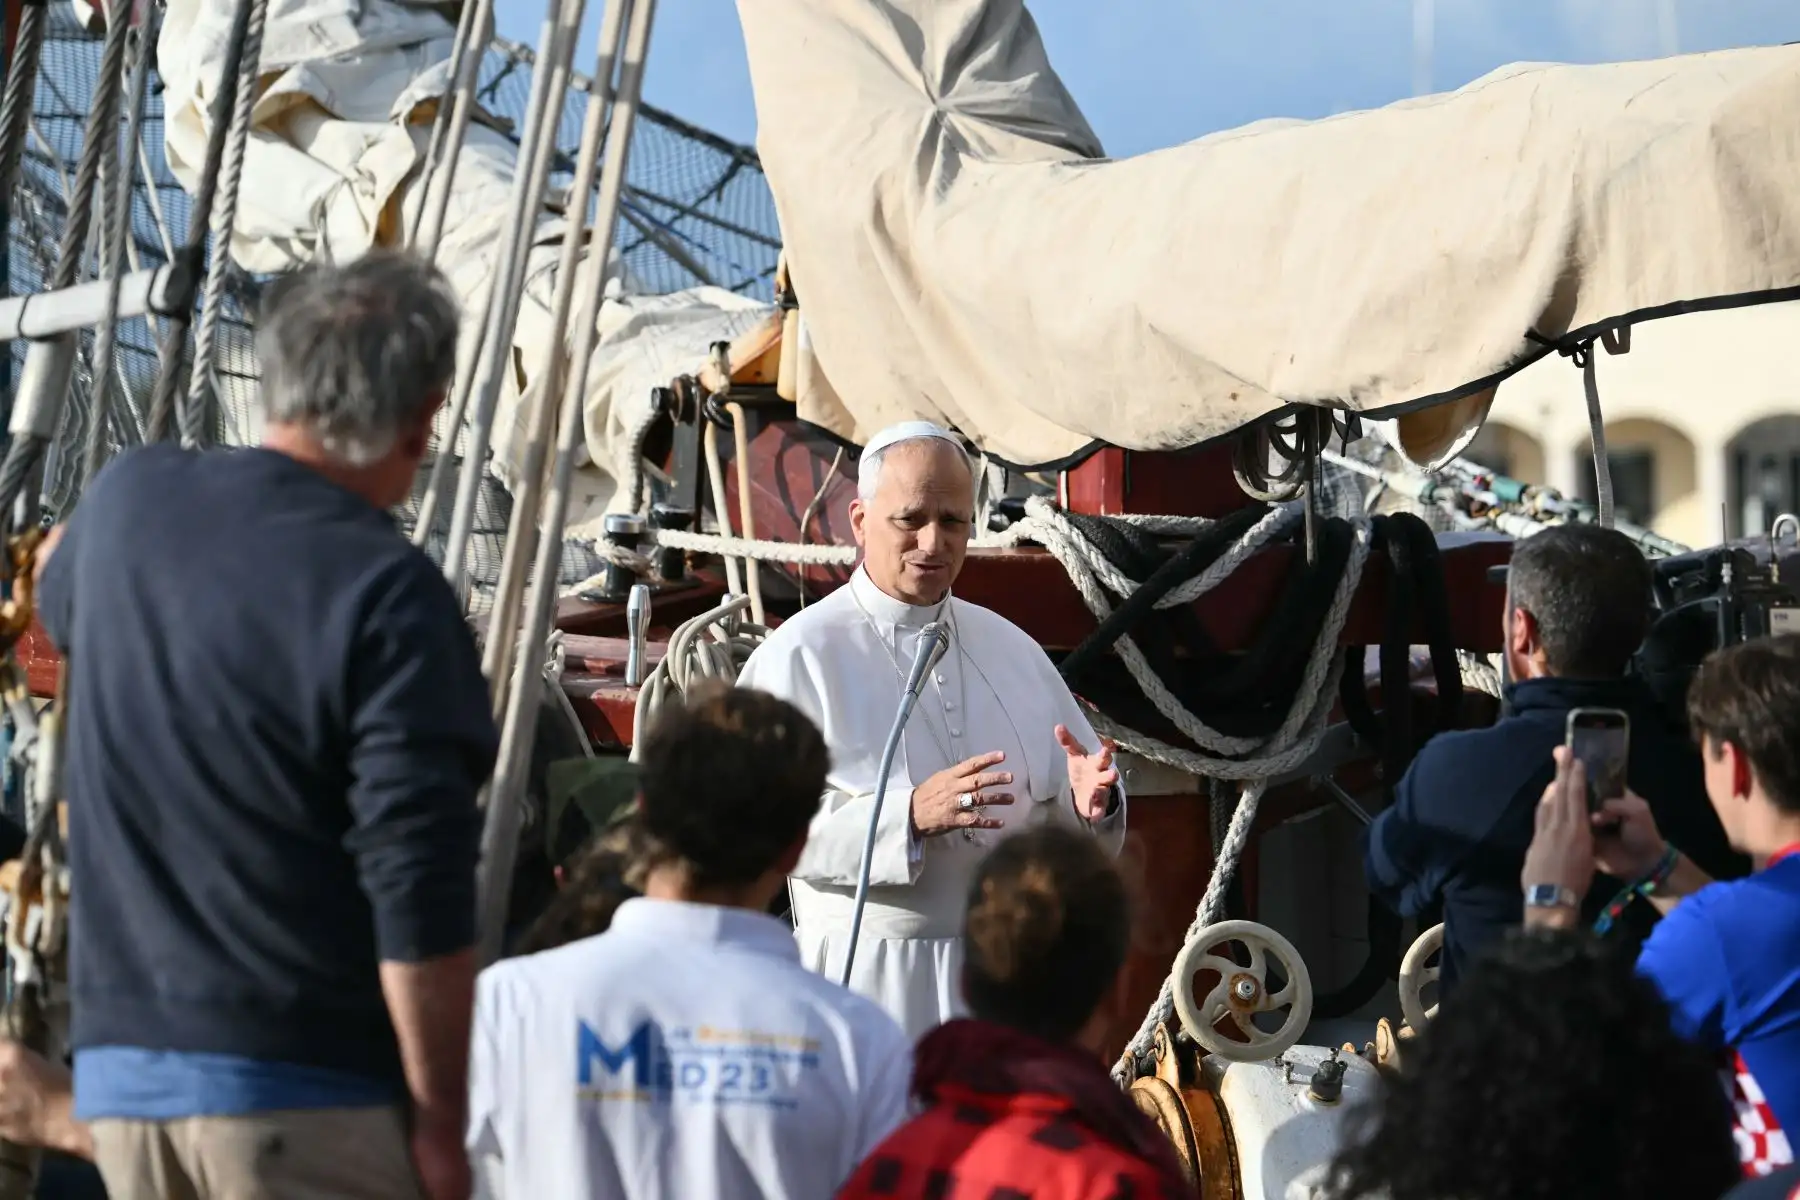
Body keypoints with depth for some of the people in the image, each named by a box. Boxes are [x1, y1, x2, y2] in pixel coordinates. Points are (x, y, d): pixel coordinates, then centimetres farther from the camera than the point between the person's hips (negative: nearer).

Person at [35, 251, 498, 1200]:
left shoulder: (127, 504, 4)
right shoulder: (385, 594, -16)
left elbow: (58, 601, 31)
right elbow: (420, 902, -19)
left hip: (120, 1073, 7)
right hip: (301, 1096, -6)